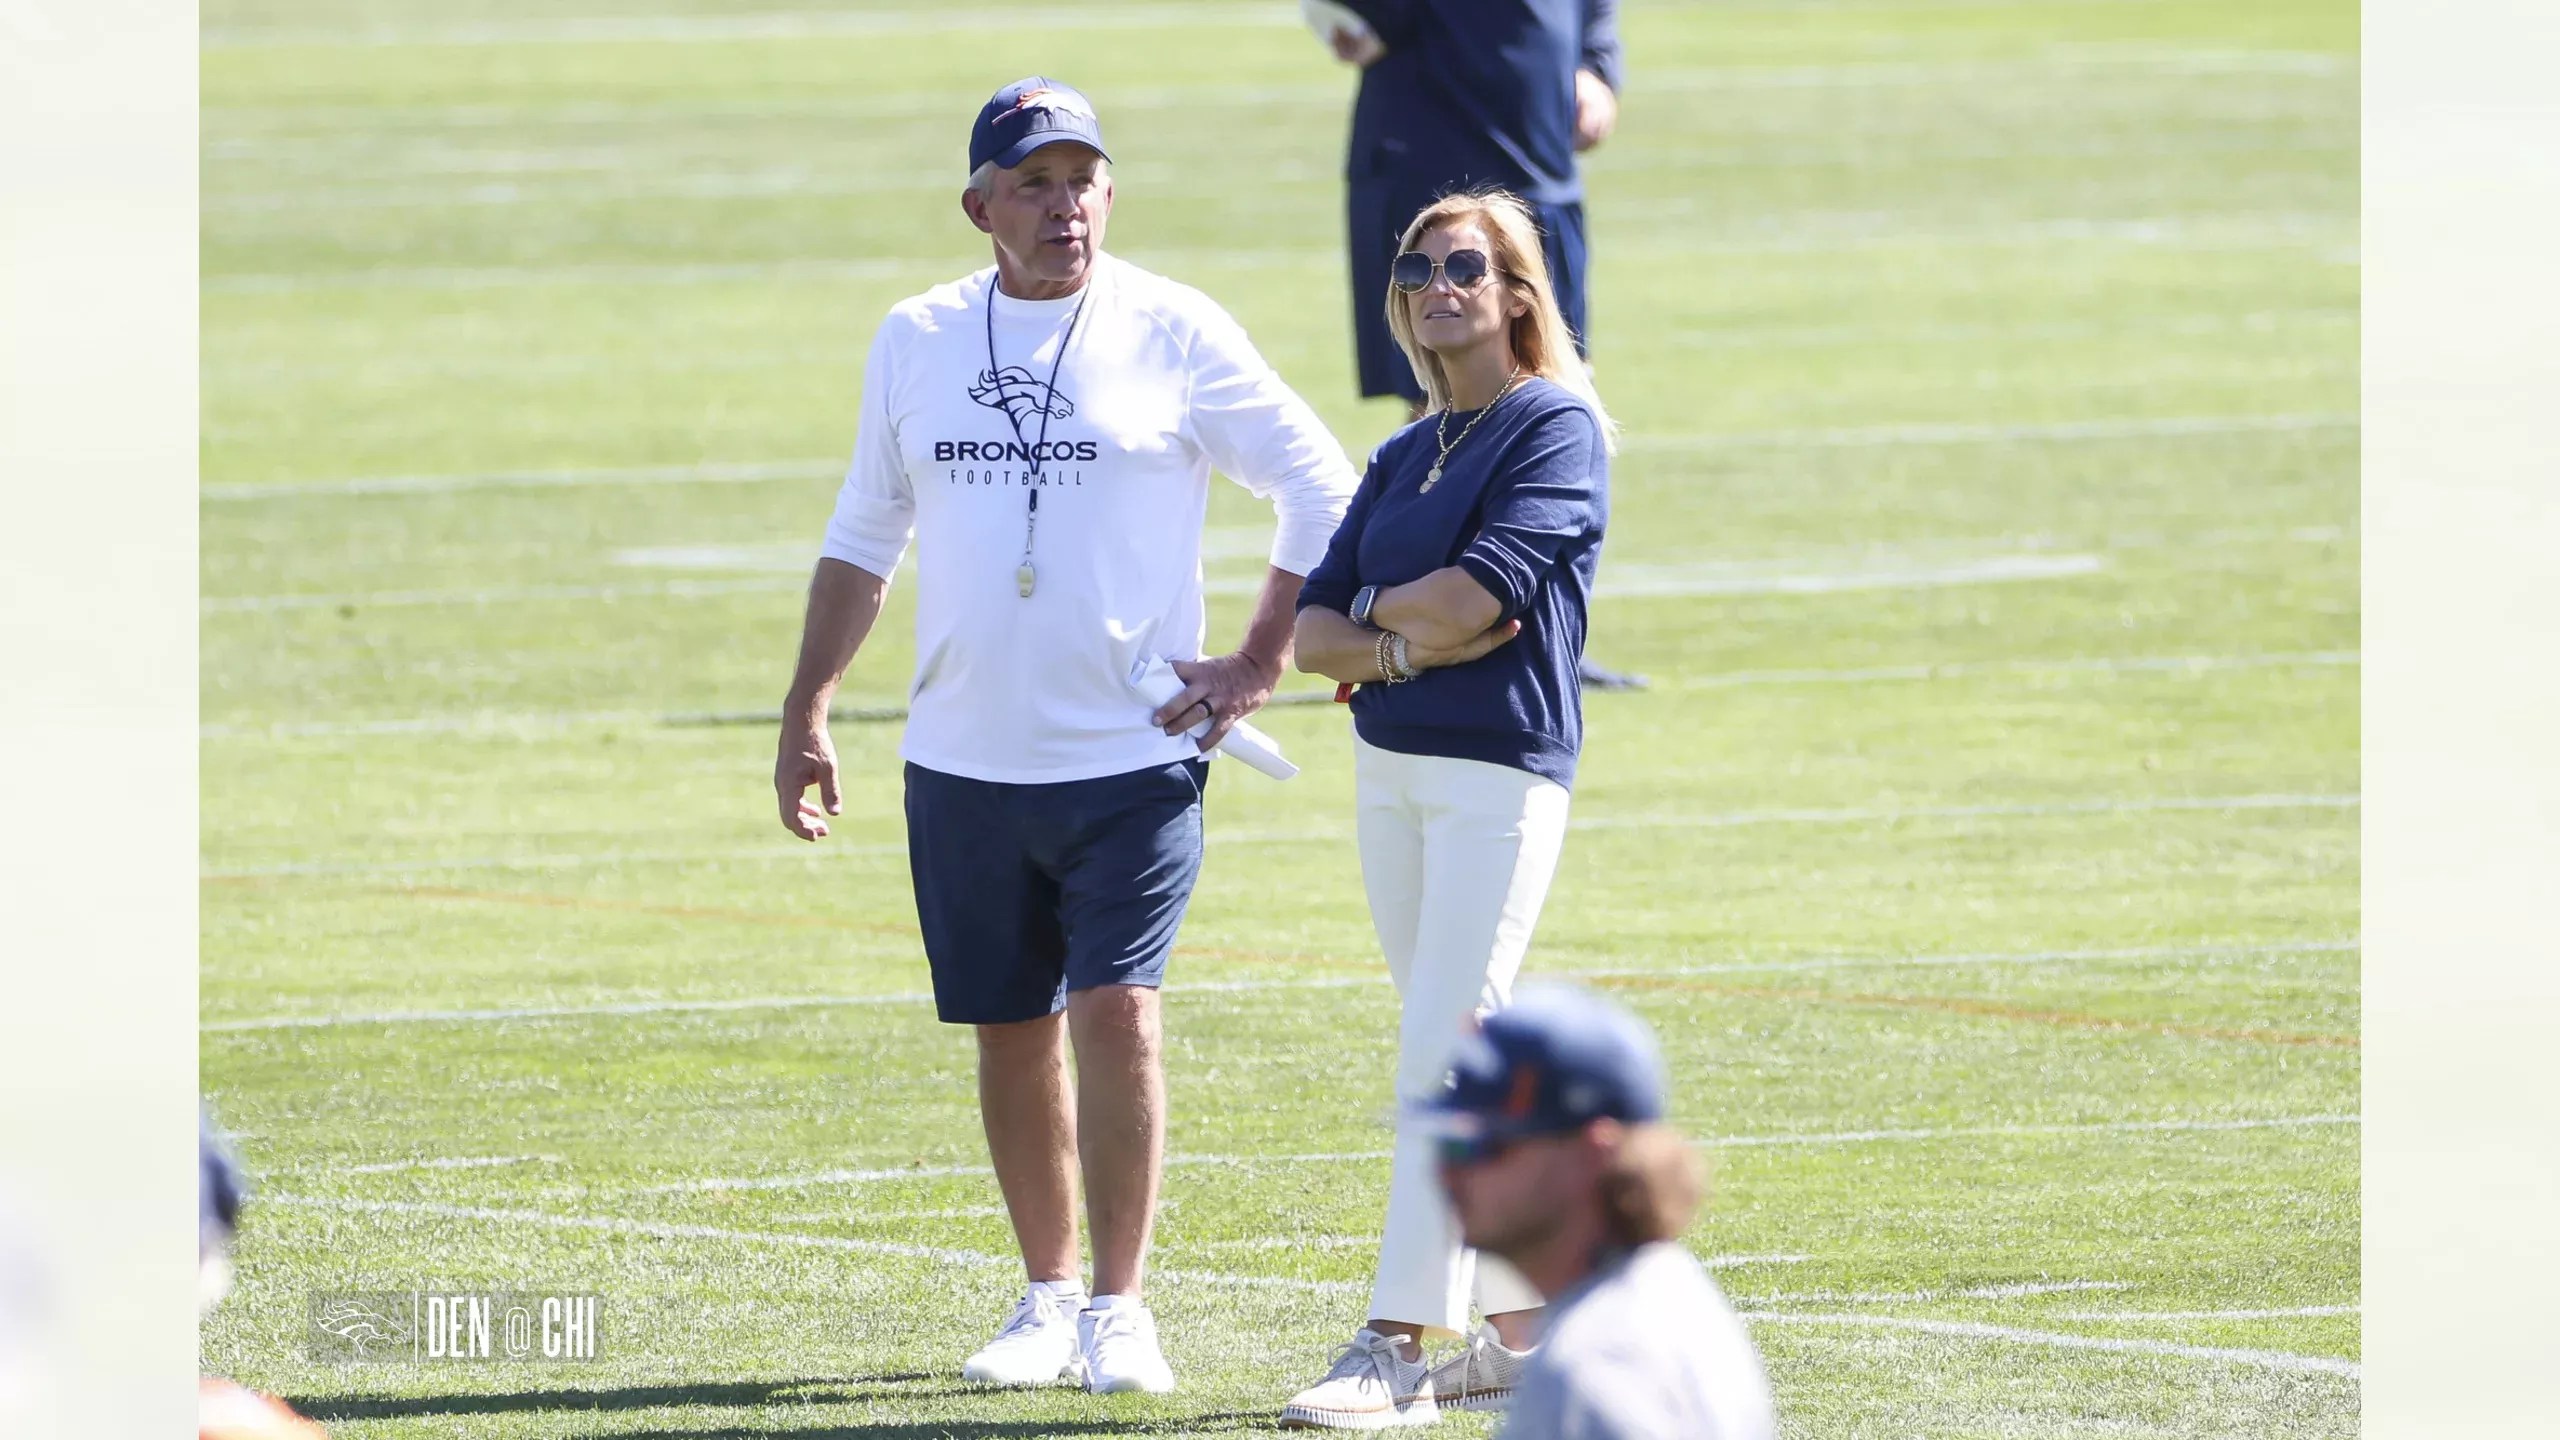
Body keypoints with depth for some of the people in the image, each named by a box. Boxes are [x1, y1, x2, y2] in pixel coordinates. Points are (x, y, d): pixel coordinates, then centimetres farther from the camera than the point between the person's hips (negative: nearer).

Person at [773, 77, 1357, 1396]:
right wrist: (806, 714, 12)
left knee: (1114, 1010, -13)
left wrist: (1257, 669, -3)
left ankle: (1119, 1307, -5)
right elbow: (862, 536, 18)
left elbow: (1323, 493, 3)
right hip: (962, 757, 4)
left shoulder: (1173, 333, -2)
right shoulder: (918, 340, 9)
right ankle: (1048, 1297, 21)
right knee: (1010, 1031, 8)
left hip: (1133, 754, -4)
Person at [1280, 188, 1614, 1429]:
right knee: (1465, 1063, 10)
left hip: (1502, 770, -8)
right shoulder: (1406, 455, 16)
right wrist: (1404, 647, -12)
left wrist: (1378, 606, 0)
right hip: (1389, 768, 8)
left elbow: (1479, 594, -18)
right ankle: (1523, 1327, 16)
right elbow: (1313, 631, 9)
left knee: (1440, 1059, -13)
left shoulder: (1557, 427, -6)